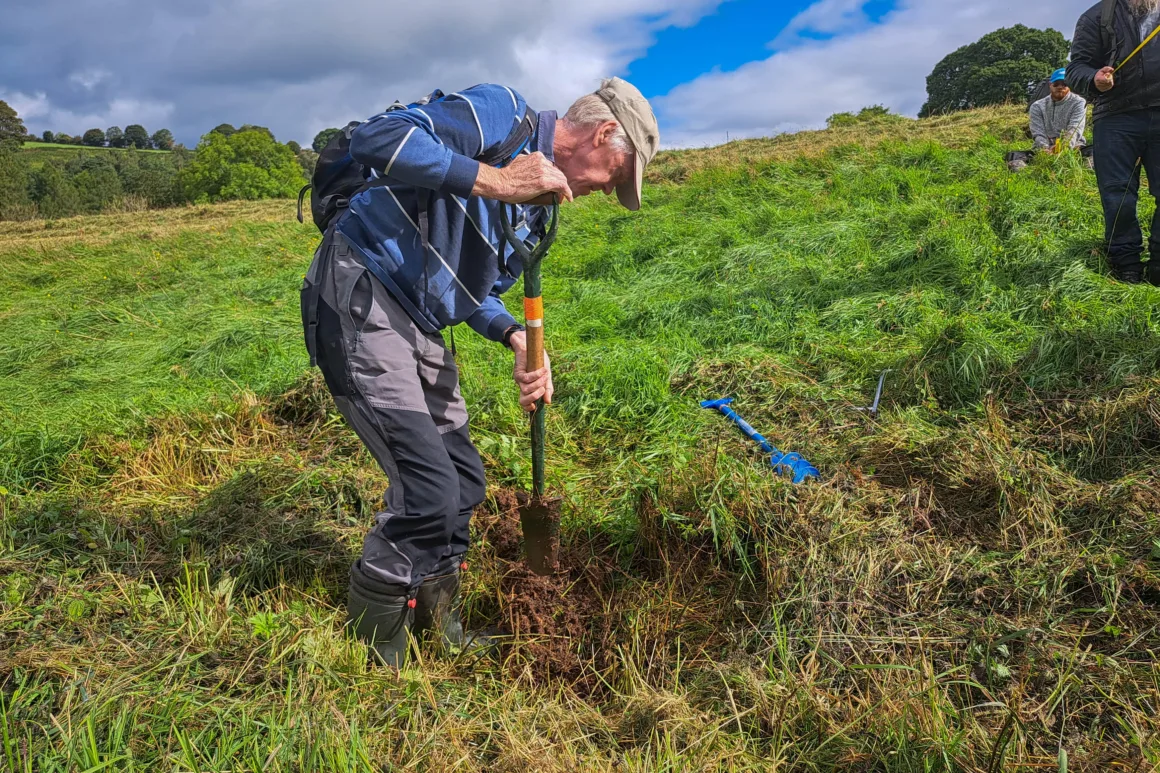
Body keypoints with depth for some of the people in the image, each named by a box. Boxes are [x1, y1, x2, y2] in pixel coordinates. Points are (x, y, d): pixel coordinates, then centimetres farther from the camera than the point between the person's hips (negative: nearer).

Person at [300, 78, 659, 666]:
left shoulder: (537, 206, 15)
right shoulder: (500, 112, -11)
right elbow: (375, 137, -25)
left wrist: (518, 340, -3)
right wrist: (494, 181, -29)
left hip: (416, 325, 10)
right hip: (359, 301, -10)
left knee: (463, 480, 13)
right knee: (429, 492, -13)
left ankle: (440, 629, 32)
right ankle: (372, 656, 9)